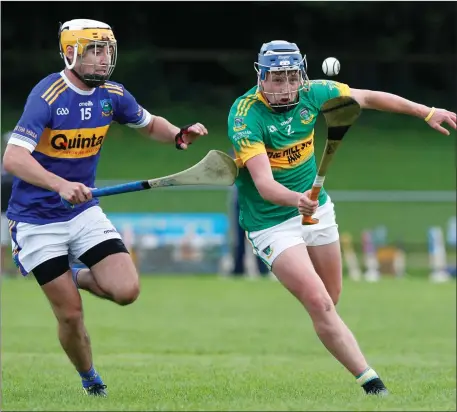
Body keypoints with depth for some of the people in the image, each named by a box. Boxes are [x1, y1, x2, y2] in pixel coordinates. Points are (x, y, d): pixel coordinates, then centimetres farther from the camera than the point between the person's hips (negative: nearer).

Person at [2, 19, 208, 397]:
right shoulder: (48, 96, -21)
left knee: (127, 291, -13)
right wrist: (61, 185, -44)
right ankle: (90, 381, 23)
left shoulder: (112, 95, -1)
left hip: (84, 212, 5)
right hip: (36, 220, -5)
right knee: (71, 313, -4)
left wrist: (179, 136, -5)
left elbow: (150, 124, 18)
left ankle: (77, 278, 18)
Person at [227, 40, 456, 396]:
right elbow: (263, 182, -35)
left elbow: (367, 97, 6)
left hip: (316, 207, 7)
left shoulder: (312, 94, -9)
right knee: (320, 304, -17)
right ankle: (372, 384, -15)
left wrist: (425, 112, 9)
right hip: (272, 222, -7)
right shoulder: (246, 115, -25)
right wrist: (295, 200, -55)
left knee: (330, 299, 12)